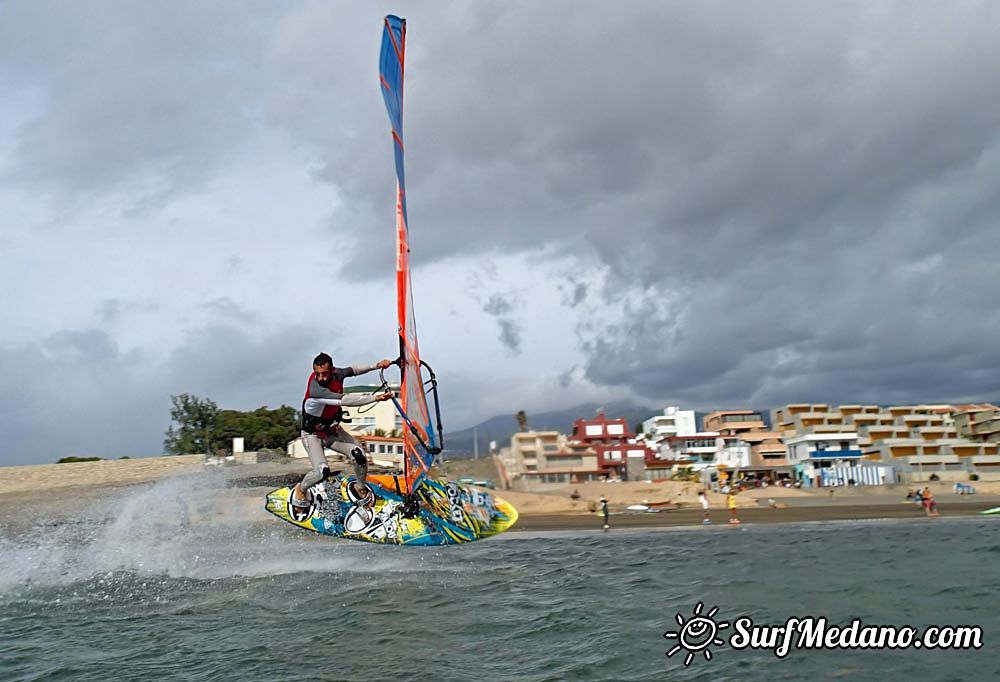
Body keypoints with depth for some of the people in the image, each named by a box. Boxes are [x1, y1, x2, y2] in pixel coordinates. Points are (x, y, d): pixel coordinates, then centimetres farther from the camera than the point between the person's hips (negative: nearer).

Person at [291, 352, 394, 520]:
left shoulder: (336, 374, -15)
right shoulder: (315, 389, -35)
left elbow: (353, 369, 7)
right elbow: (345, 401, -42)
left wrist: (376, 366, -7)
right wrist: (376, 397, -43)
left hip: (332, 430, 6)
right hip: (312, 434, -6)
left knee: (359, 456, -16)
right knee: (322, 472, -24)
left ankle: (360, 488, 14)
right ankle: (301, 490, 9)